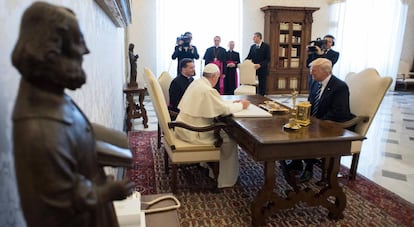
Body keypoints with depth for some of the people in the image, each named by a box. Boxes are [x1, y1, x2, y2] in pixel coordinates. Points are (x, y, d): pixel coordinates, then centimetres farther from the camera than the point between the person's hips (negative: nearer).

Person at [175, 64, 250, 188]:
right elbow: (225, 109, -18)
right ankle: (226, 180, 10)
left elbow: (216, 104, 17)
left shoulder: (197, 83, 7)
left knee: (221, 129, 25)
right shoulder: (207, 90, -22)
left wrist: (232, 103, 13)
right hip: (192, 133, -10)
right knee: (229, 139, 0)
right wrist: (241, 105, -1)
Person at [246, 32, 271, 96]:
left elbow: (268, 59, -12)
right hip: (253, 69, 3)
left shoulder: (266, 46, -5)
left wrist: (260, 65, -26)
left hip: (262, 70, -3)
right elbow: (249, 57, 10)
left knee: (262, 86, 3)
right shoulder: (252, 46, 10)